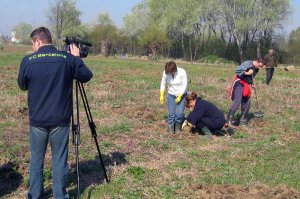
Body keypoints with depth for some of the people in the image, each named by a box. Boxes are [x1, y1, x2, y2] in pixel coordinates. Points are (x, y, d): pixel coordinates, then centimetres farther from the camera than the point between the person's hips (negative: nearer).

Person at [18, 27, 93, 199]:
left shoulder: (28, 61, -5)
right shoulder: (68, 59, -6)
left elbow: (22, 85, 10)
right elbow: (87, 76, 6)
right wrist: (76, 58, 16)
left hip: (37, 120, 1)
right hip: (60, 121, 0)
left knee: (36, 160, 15)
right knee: (60, 161, 8)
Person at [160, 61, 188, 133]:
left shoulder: (182, 72, -22)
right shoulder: (165, 73, -16)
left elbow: (185, 84, -15)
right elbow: (163, 83, -1)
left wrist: (180, 96, -20)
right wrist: (162, 95, -4)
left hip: (181, 95, -2)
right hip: (171, 95, 2)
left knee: (179, 113, -7)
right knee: (171, 113, -2)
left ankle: (178, 128, 14)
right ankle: (170, 129, 12)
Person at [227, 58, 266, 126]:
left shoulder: (256, 69, 8)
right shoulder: (247, 63, -17)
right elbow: (237, 71, -20)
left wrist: (252, 83, 3)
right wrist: (247, 73, -22)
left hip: (246, 85, 8)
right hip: (239, 83, -8)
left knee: (247, 104, 5)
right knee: (237, 101, -18)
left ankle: (243, 120, 18)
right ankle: (229, 120, -11)